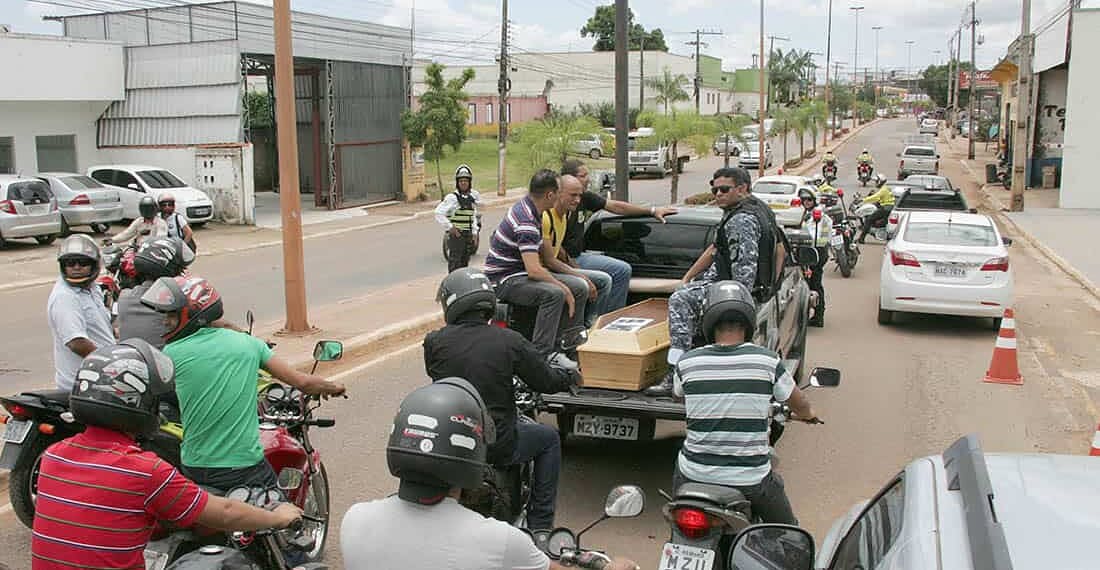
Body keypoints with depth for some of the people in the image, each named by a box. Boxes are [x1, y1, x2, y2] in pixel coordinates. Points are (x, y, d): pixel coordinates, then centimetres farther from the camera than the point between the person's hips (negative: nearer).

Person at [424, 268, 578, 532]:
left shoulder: (433, 343, -9)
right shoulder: (509, 341, -13)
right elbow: (546, 382, -3)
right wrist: (571, 375, 21)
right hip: (497, 448, -2)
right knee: (549, 438, 24)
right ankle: (540, 525, 23)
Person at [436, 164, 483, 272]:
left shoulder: (472, 197, 11)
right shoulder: (452, 197, -11)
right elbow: (439, 213, -20)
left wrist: (474, 232, 15)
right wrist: (450, 227, -19)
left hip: (468, 236, 7)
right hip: (456, 235, -7)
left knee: (464, 263, 14)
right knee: (455, 264, -6)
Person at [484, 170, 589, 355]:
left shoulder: (526, 204, 5)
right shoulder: (526, 222, -27)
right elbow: (533, 270, -32)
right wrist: (564, 289, -23)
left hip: (521, 272, 10)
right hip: (504, 280, -10)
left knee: (580, 287, -1)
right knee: (554, 293, -35)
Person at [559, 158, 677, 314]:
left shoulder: (584, 197, 7)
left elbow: (616, 206, 14)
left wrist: (652, 210, 17)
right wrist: (572, 265, -20)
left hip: (579, 254, 9)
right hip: (571, 259, -9)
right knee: (622, 270, -13)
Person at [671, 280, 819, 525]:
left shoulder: (686, 363, -7)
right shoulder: (768, 361, -9)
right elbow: (800, 406, 8)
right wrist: (808, 413, 33)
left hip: (694, 476, 1)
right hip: (750, 480, -1)